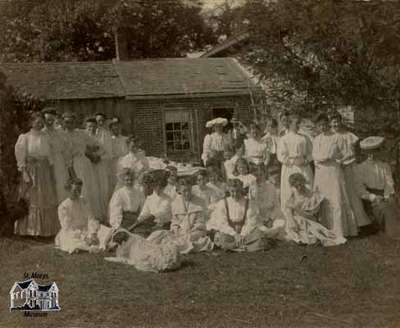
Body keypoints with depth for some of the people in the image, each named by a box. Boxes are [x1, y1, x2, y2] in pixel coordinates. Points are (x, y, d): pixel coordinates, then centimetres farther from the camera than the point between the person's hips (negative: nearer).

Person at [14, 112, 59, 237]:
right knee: (32, 200, -1)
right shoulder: (25, 137, -2)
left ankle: (46, 228, 14)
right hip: (31, 171, -4)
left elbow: (49, 156, 12)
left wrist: (51, 173, 6)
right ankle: (30, 229, 7)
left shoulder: (45, 137, 10)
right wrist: (24, 173, -14)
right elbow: (20, 157, -6)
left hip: (45, 171, 4)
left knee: (47, 199, 5)